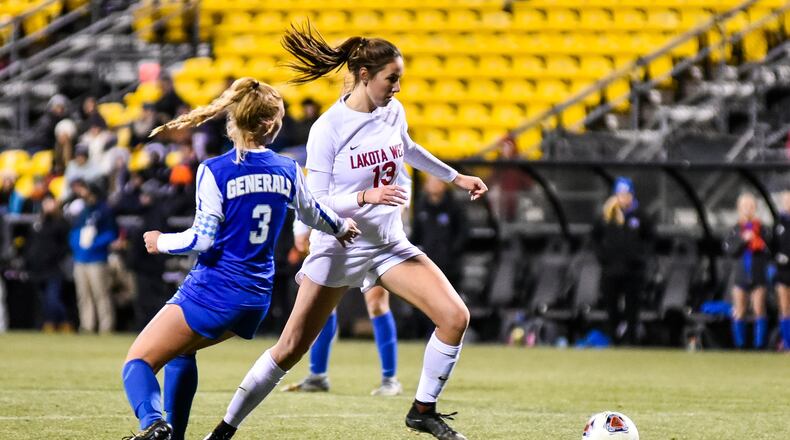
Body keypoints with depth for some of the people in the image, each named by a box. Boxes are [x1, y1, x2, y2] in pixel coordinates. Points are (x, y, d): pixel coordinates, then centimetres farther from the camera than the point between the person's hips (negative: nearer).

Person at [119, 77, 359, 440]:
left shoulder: (215, 171, -12)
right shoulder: (287, 171, 5)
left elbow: (203, 239, -15)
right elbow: (311, 214, 25)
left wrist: (161, 242, 4)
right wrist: (342, 228, 47)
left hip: (213, 291, -6)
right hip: (256, 299, 6)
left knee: (138, 361, -5)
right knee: (179, 350, 30)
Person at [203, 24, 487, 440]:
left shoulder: (393, 111, -1)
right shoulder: (329, 128, -18)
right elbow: (315, 202, -17)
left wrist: (455, 176, 30)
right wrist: (366, 196, -31)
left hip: (390, 245, 5)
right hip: (338, 246, -5)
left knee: (455, 316, -12)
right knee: (290, 349, -2)